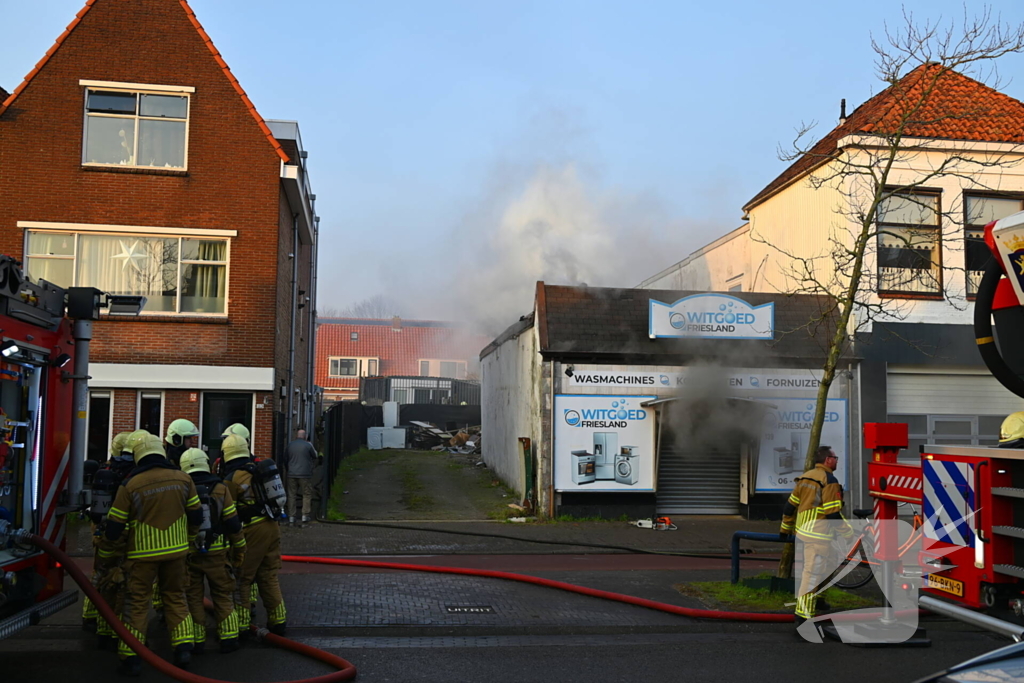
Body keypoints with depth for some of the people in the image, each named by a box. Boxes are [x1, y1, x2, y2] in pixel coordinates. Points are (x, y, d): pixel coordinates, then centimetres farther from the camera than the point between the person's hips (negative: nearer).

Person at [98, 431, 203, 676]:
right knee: (176, 598, 17)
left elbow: (114, 526, -5)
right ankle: (183, 648, 12)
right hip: (175, 550, 3)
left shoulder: (130, 486, -11)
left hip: (142, 554, -3)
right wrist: (188, 539, 24)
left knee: (136, 603, 7)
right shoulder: (183, 479, -2)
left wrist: (105, 555, 10)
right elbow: (196, 515, 6)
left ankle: (131, 658, 10)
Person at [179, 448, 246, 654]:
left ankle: (196, 641, 12)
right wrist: (239, 552, 7)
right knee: (223, 596, 11)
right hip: (217, 553, 0)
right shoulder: (220, 489, -5)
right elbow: (233, 524, -4)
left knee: (193, 597, 11)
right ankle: (229, 639, 10)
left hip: (188, 553, 1)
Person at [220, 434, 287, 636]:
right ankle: (278, 620, 19)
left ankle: (240, 624, 7)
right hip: (271, 527, 7)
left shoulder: (232, 478, -9)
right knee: (269, 577, 16)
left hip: (251, 531, -7)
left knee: (241, 579, 4)